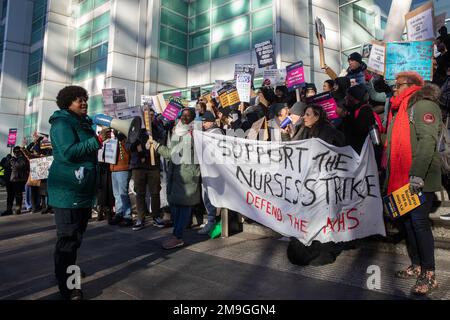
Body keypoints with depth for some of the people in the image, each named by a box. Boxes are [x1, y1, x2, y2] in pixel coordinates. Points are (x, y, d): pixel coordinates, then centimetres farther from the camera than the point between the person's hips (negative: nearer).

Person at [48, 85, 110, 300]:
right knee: (68, 237, -5)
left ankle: (70, 270, 35)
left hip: (82, 188, 10)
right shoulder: (62, 123, -11)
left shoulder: (83, 123, 18)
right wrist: (98, 141, -24)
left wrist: (99, 139, 12)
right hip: (68, 190, -9)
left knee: (76, 234, 19)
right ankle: (66, 286, 4)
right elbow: (68, 152, -24)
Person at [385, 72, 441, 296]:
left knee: (419, 222, -5)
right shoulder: (400, 109, 19)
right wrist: (388, 176, 18)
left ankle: (429, 274, 7)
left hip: (419, 180, -9)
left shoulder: (423, 105, -8)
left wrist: (417, 175, -26)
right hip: (400, 178, 9)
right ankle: (416, 266, 25)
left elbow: (427, 141, -19)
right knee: (407, 221, 12)